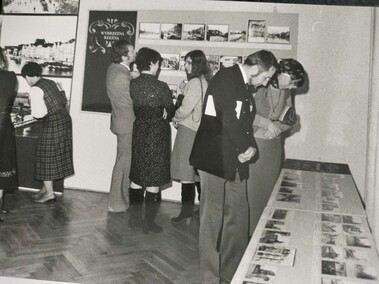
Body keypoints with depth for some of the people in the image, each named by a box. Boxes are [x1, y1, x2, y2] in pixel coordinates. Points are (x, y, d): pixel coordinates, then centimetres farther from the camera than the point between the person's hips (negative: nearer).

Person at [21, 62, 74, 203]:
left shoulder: (35, 89, -14)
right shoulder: (51, 82, 10)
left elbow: (40, 113, -19)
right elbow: (64, 100, 13)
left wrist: (33, 112, 2)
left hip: (53, 123, -8)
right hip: (65, 119, 8)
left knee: (47, 157, 4)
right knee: (56, 155, 15)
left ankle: (49, 192, 12)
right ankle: (47, 187, 28)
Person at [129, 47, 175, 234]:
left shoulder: (132, 84, 0)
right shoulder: (161, 87, -15)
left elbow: (136, 108, 8)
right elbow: (170, 112, -4)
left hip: (138, 132, 6)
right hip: (157, 135, -6)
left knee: (137, 178, 14)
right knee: (153, 181, 3)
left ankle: (135, 218, 24)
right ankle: (149, 223, 12)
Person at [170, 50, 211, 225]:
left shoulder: (195, 82, -14)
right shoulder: (204, 81, 13)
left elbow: (185, 110, -16)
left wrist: (175, 118, 2)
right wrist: (185, 91, 11)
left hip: (189, 130, -9)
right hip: (199, 130, 9)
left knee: (186, 173, -3)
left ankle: (187, 210, 3)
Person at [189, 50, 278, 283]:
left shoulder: (242, 84, 16)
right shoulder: (227, 77, -12)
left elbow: (244, 120, 15)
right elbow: (229, 119, -20)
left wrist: (250, 146, -4)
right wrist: (246, 148, -7)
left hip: (234, 159, 9)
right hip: (215, 158, -9)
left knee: (238, 215, 10)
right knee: (213, 218, 1)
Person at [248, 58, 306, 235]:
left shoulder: (286, 93, 9)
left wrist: (278, 127, -7)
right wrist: (267, 123, -22)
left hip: (274, 147, 6)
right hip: (253, 145, -6)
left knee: (268, 191, 9)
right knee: (249, 191, -2)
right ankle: (246, 233, 11)